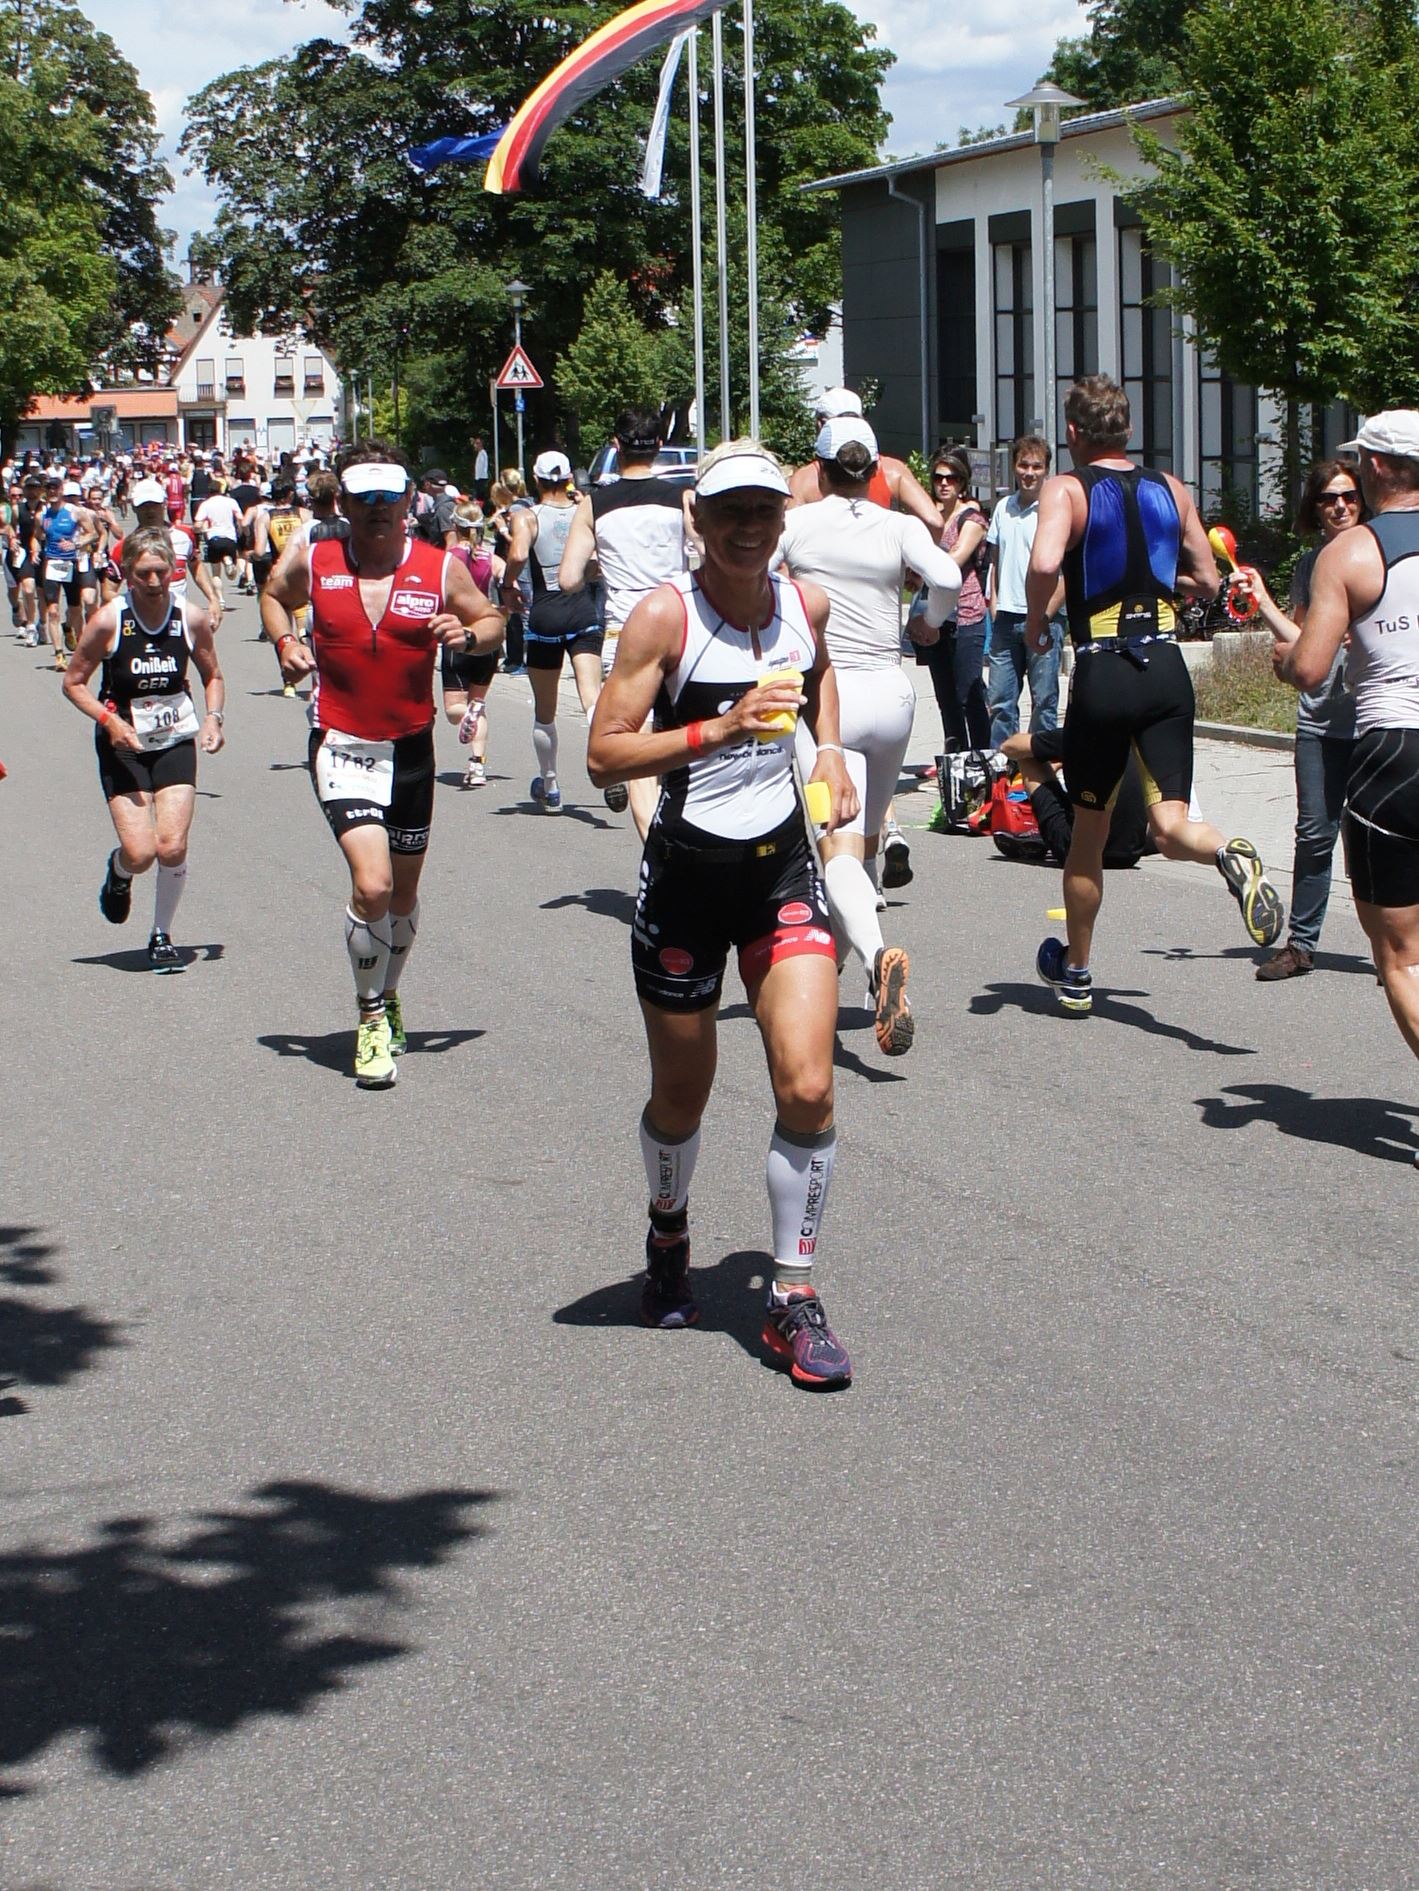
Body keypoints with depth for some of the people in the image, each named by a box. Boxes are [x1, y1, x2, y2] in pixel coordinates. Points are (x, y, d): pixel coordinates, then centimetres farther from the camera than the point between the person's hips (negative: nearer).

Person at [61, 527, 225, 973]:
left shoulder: (192, 617, -7)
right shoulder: (108, 621, -14)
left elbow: (212, 676, 9)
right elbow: (74, 683, -4)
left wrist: (213, 718, -8)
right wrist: (110, 720, -19)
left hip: (176, 740, 2)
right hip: (123, 745, -2)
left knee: (172, 848, -9)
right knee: (139, 854, -11)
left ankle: (162, 937, 14)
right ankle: (118, 874, 28)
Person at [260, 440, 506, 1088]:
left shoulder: (441, 568, -3)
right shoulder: (311, 561, -3)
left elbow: (492, 621, 9)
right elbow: (273, 596, 17)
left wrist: (467, 635, -13)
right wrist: (284, 643, -2)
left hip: (411, 749, 3)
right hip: (341, 746, -2)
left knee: (404, 892, 16)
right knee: (372, 886, -19)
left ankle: (386, 997, 42)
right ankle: (372, 1017, 0)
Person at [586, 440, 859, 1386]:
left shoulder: (806, 604, 2)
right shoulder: (665, 615, -13)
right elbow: (605, 753, -18)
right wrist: (723, 727, -27)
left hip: (783, 865, 3)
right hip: (687, 871, -3)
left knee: (808, 1087, -12)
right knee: (681, 1098, 12)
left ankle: (795, 1300, 1)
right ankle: (669, 1232, 44)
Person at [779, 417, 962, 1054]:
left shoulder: (796, 522, 1)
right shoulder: (899, 527, 2)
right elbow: (948, 577, -13)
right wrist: (929, 621, 7)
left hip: (826, 692, -3)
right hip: (890, 691, 3)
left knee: (839, 847, -13)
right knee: (864, 840, 20)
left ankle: (876, 953, -38)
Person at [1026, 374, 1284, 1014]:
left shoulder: (1067, 489, -4)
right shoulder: (1171, 489, 10)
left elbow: (1044, 563, -23)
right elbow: (1206, 581, 17)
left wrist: (1035, 622, -5)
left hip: (1103, 672, -2)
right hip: (1166, 667, 2)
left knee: (1089, 830, 14)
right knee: (1170, 826, 0)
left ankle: (1074, 972, 28)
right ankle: (1230, 854, -35)